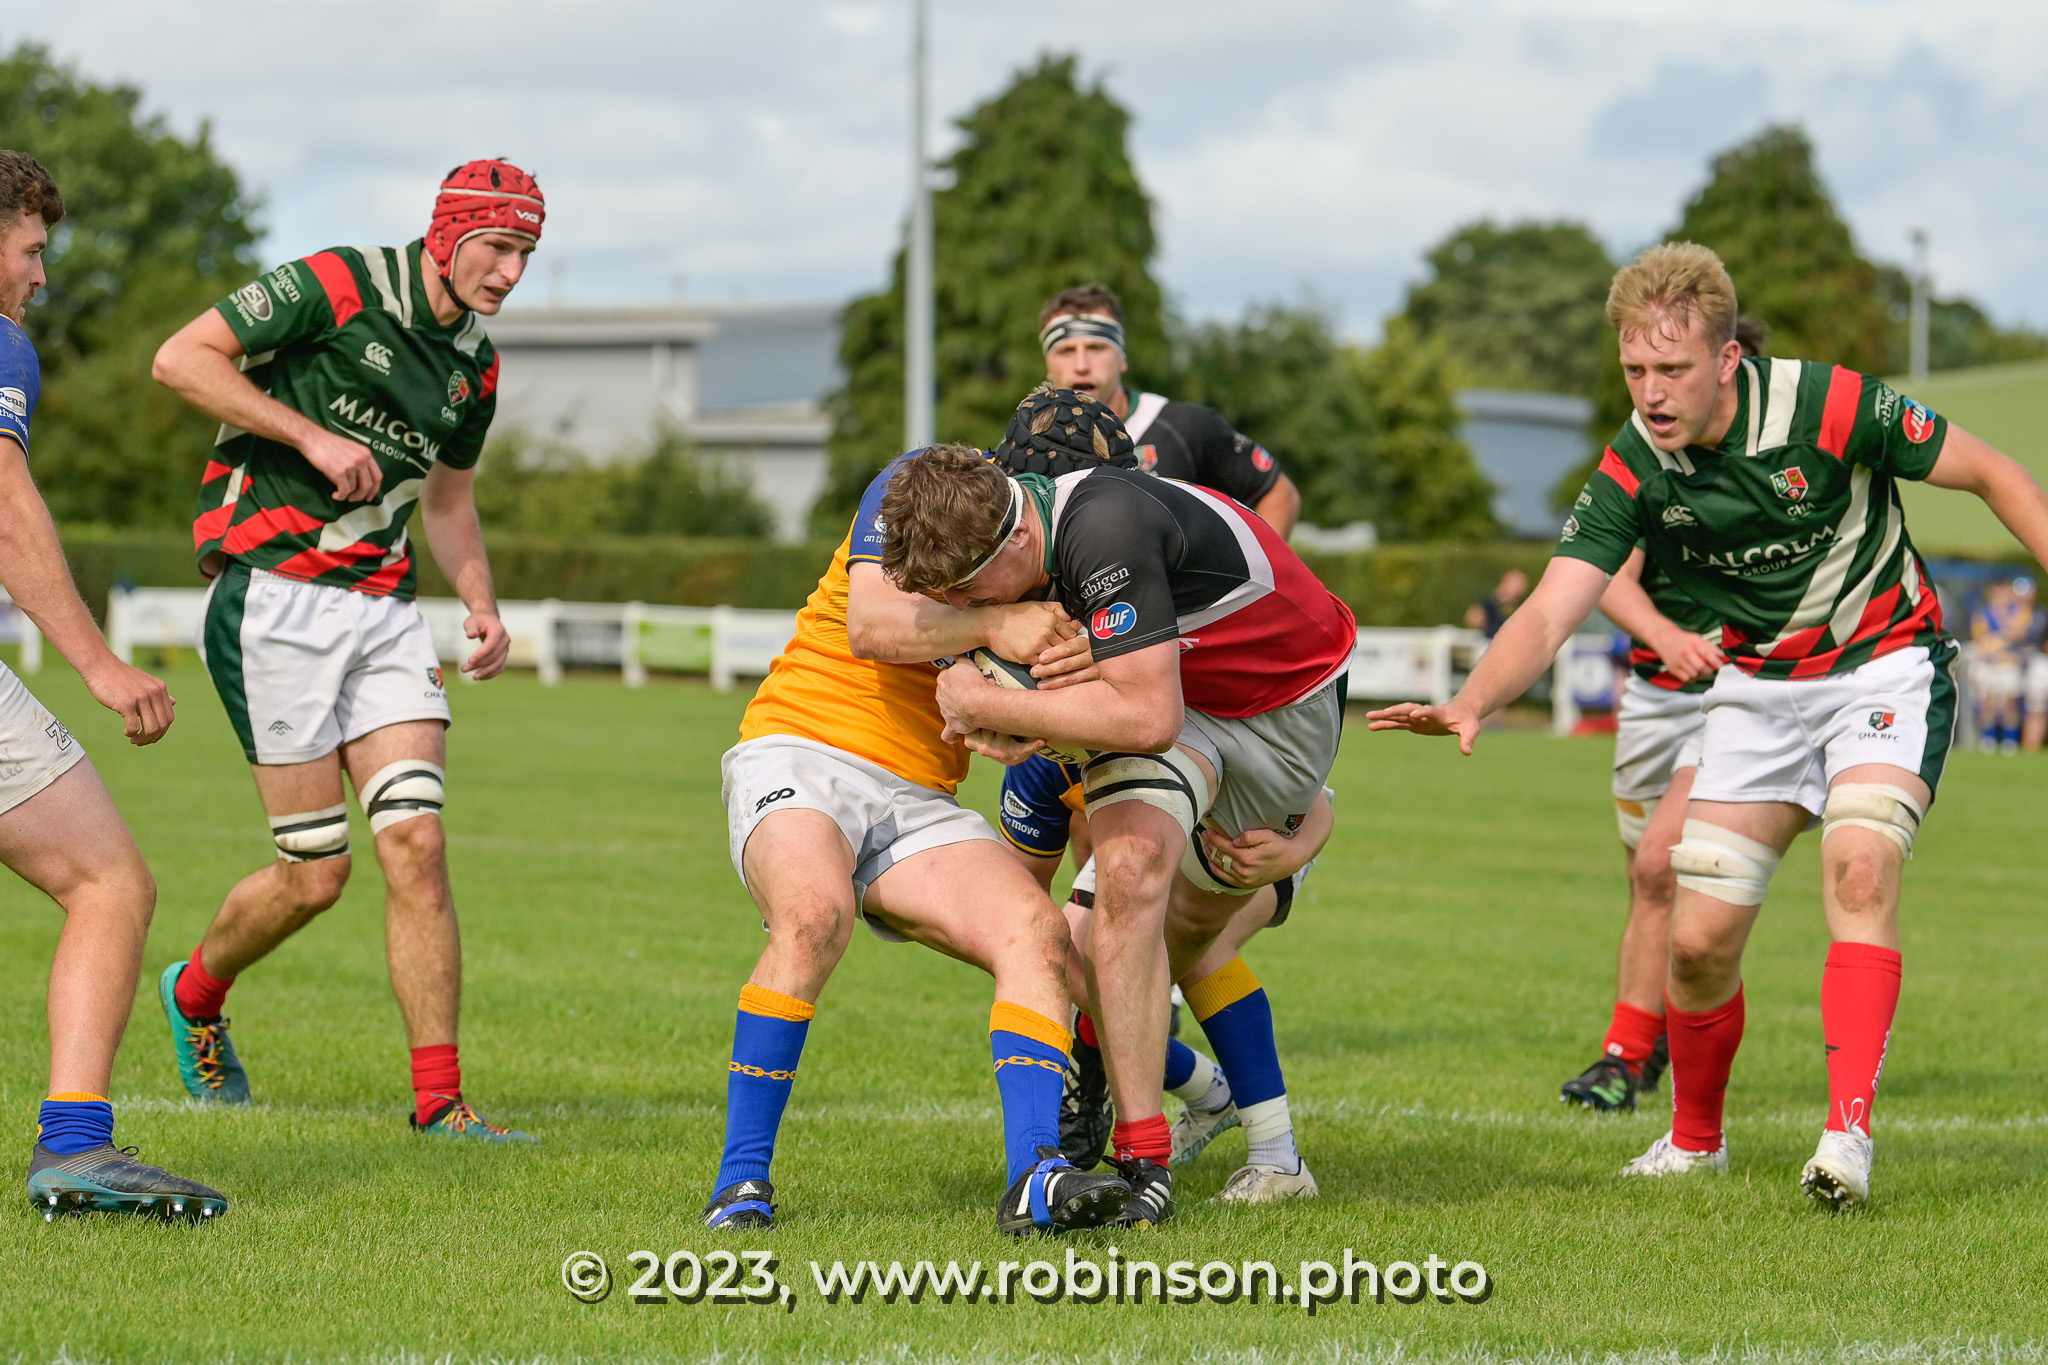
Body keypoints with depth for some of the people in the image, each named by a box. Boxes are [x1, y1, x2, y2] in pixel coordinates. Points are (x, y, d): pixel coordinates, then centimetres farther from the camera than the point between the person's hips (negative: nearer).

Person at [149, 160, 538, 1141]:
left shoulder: (476, 365, 12)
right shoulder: (339, 286, -10)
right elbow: (181, 359, -12)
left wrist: (483, 605, 11)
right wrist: (310, 435, -18)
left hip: (383, 610, 6)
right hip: (274, 601, -6)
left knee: (416, 846, -8)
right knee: (317, 871, -3)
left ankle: (439, 1099, -6)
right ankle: (196, 993, 27)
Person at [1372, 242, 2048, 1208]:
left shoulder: (1831, 407, -25)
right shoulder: (1633, 472, -15)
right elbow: (1549, 614, -20)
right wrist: (1472, 703, -39)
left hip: (1885, 665, -4)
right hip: (1759, 686, 4)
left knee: (1858, 870, -29)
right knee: (1698, 939, -2)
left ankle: (1848, 1135, -32)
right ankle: (1695, 1139, 23)